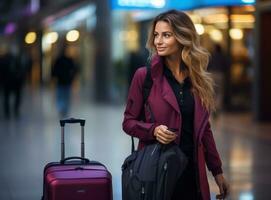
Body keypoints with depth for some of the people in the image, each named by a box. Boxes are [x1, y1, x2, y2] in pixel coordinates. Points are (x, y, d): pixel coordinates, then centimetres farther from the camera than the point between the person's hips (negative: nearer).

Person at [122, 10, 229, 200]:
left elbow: (203, 128, 11)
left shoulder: (198, 79, 5)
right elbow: (129, 122, -1)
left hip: (191, 170, 3)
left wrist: (217, 170, 10)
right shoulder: (145, 76, -6)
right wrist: (153, 130, -20)